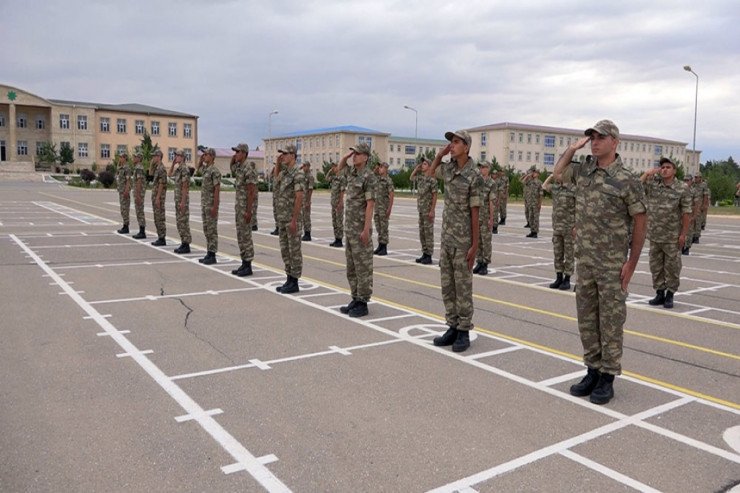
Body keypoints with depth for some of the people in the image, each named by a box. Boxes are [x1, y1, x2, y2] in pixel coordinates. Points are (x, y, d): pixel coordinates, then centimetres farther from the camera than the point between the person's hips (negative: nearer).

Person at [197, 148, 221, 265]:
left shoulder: (214, 170, -14)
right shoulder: (205, 169, 12)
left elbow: (217, 189, -19)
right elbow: (198, 168, 38)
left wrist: (215, 207, -22)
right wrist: (201, 159, 19)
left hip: (211, 204, -9)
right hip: (204, 203, 9)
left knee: (212, 230, -5)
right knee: (206, 229, 11)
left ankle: (212, 255, -1)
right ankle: (208, 253, 16)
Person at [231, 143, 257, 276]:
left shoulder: (248, 170, -17)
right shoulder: (238, 168, 12)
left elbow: (251, 192, -20)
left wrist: (248, 211, -22)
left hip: (245, 207, -9)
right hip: (238, 206, 9)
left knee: (246, 236, -5)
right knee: (240, 236, 11)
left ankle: (248, 266, 1)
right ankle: (244, 263, 17)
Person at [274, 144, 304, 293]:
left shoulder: (297, 175, -14)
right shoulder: (284, 174, 13)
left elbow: (299, 199, -21)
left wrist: (294, 220, -23)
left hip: (292, 219, -9)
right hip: (282, 219, 9)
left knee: (294, 251, -2)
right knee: (285, 250, 12)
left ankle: (294, 283, 4)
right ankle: (289, 280, 20)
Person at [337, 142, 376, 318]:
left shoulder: (369, 177, -12)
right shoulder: (352, 173, 12)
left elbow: (370, 204, -17)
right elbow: (340, 167, 33)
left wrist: (366, 229, -21)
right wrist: (347, 155, 13)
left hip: (361, 229, -9)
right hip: (349, 227, 9)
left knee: (363, 267, -2)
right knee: (351, 266, 11)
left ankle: (363, 303, 3)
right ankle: (355, 299, 19)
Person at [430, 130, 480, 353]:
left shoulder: (472, 176, -13)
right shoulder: (449, 169, 6)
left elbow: (475, 212, -13)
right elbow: (432, 170, 28)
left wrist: (474, 245, -14)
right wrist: (440, 153, 9)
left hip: (463, 241, -7)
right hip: (446, 238, 7)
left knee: (463, 287, 1)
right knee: (447, 286, 10)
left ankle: (464, 331, 11)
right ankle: (452, 327, 20)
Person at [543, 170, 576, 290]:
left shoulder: (573, 189, -12)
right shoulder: (555, 188, 8)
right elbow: (544, 186, 27)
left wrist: (577, 226, -17)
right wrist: (552, 175, 13)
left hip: (570, 228, -6)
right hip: (557, 227, 6)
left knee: (569, 255, 2)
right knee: (557, 254, 9)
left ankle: (567, 280, 9)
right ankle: (559, 278, 17)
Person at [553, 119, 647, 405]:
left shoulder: (626, 180, -10)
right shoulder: (583, 170, 6)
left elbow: (640, 222, -8)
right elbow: (557, 174, 23)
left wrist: (632, 263, -10)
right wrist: (572, 149, 7)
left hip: (612, 264, -6)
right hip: (585, 261, 6)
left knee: (611, 320, 3)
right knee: (586, 318, 12)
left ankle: (607, 377, 13)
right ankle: (593, 370, 24)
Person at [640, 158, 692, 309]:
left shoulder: (682, 189, -4)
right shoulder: (652, 184, 4)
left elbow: (686, 213, -5)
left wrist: (683, 234, -9)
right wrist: (647, 174, -5)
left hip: (672, 237, -3)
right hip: (654, 235, 3)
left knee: (672, 266, 4)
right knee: (656, 265, 10)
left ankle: (670, 295, 15)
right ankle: (659, 293, 21)